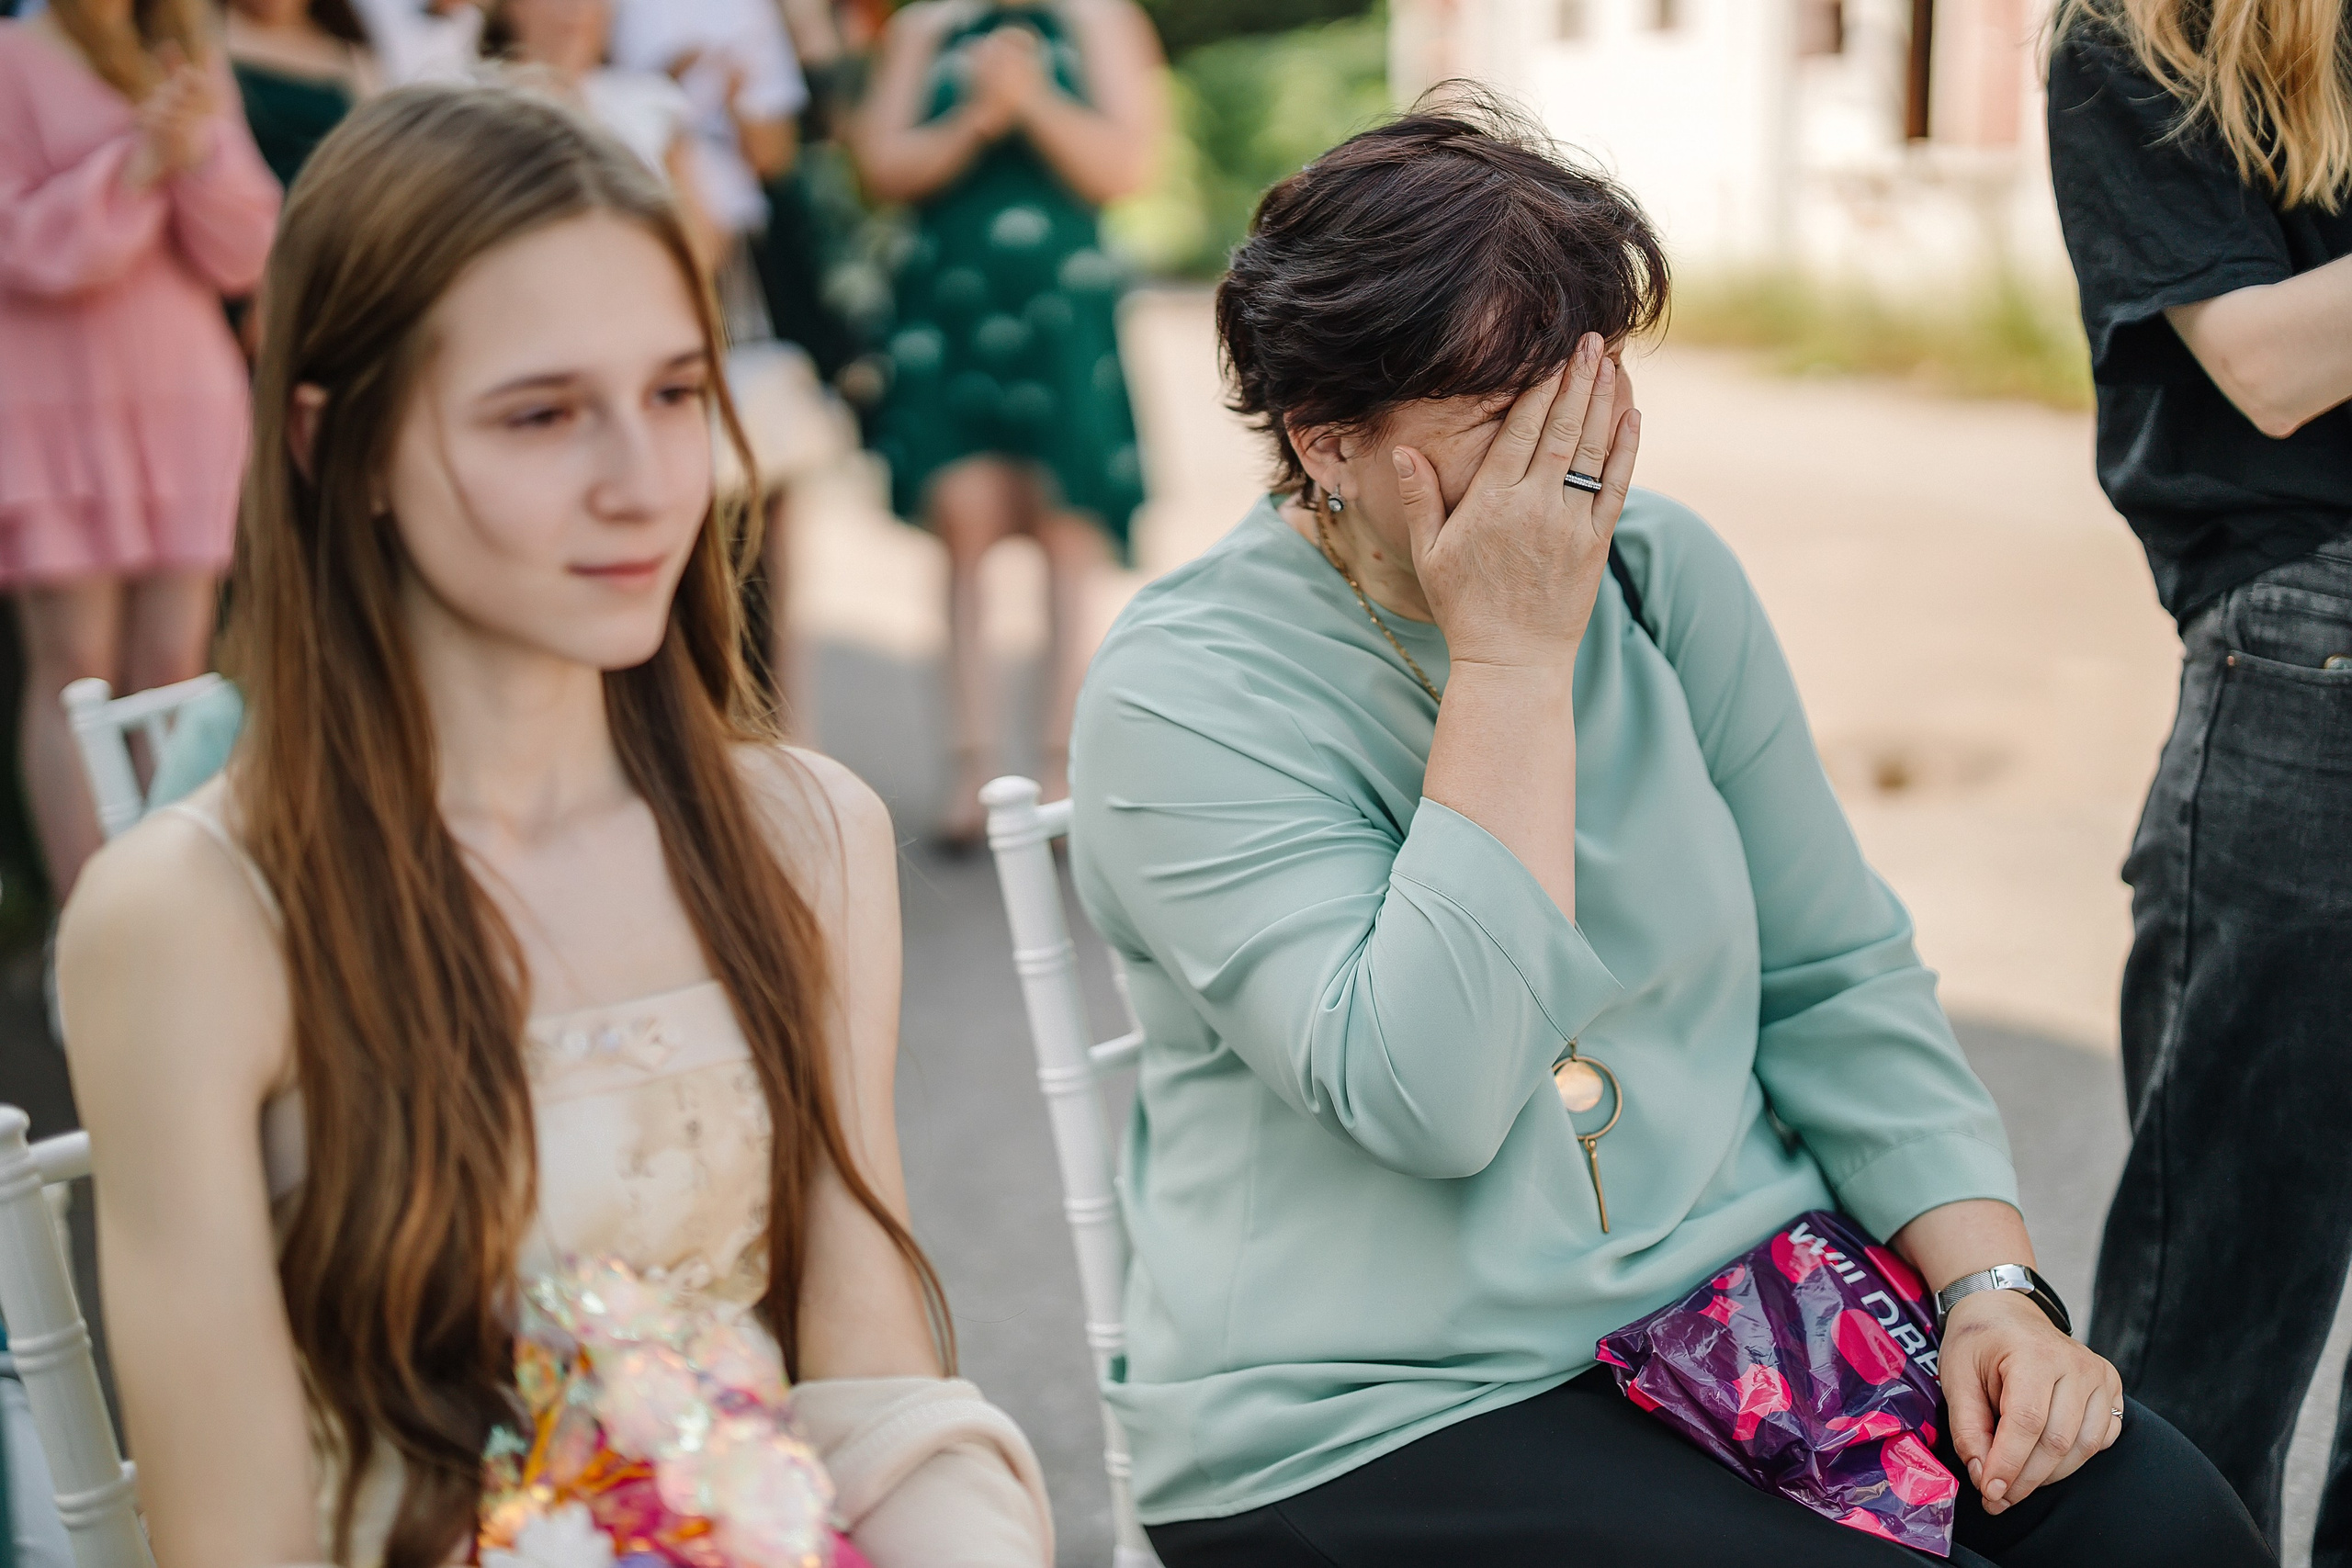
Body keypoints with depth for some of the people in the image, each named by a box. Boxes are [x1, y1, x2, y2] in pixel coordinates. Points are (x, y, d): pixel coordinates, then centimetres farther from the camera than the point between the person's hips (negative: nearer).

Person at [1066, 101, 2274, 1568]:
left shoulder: (1665, 570, 4)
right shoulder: (1182, 694, -13)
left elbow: (1838, 978, 9)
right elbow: (1426, 1099, -25)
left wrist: (1993, 1282, -5)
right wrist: (1514, 661, -22)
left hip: (1756, 1285, 5)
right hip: (1384, 1420, -5)